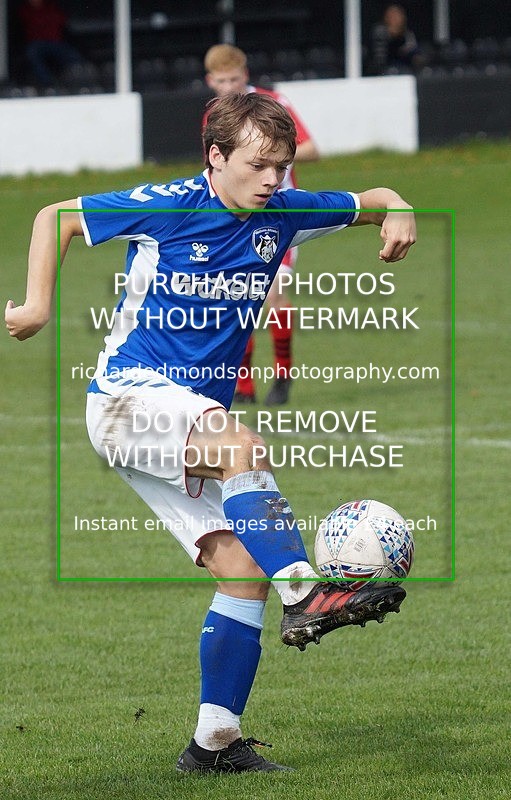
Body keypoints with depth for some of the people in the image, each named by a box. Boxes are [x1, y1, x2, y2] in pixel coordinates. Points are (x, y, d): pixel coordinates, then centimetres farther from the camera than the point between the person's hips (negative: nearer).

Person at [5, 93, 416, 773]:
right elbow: (56, 217, 1)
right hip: (127, 397, -6)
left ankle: (215, 741, 0)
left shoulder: (281, 214, 4)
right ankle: (305, 594, -42)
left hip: (194, 419, 6)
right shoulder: (167, 207, -10)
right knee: (242, 447, -35)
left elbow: (370, 202, 16)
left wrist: (398, 215, -7)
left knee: (244, 570, -5)